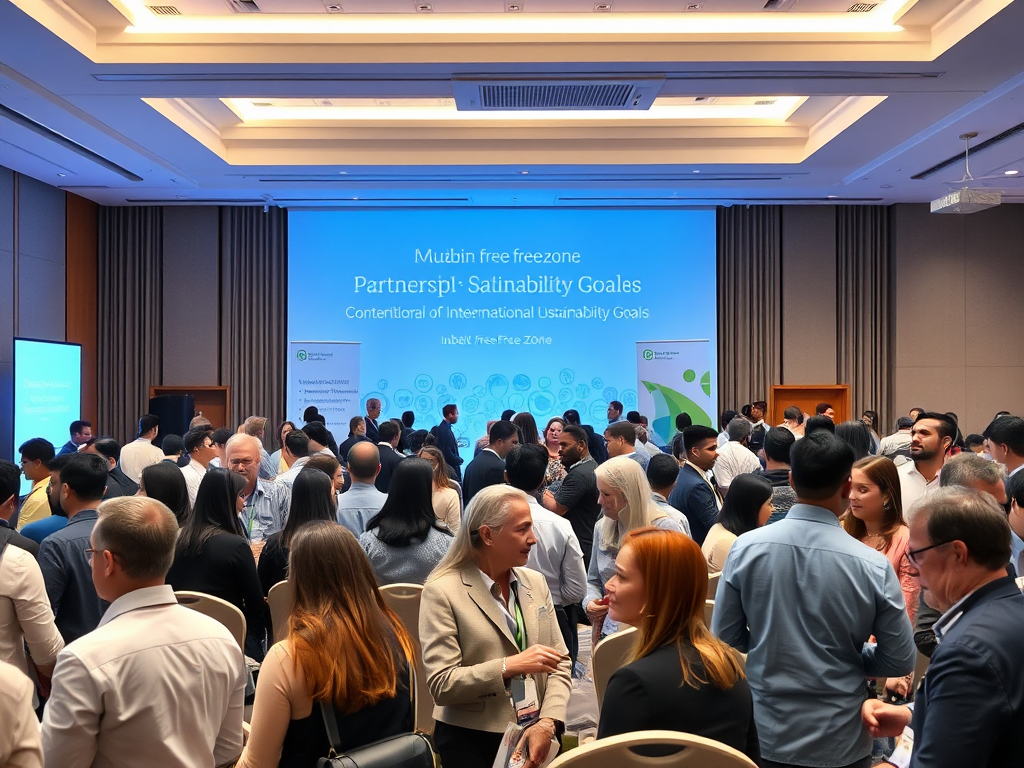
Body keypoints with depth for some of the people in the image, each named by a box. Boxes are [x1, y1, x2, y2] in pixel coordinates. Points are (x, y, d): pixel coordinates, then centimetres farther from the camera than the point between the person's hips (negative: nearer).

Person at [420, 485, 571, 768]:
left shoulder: (536, 582, 4)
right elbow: (441, 684, -15)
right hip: (471, 741, -4)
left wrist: (548, 723, -12)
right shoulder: (442, 591, -12)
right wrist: (509, 666, -23)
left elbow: (559, 662, 3)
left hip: (532, 736, 4)